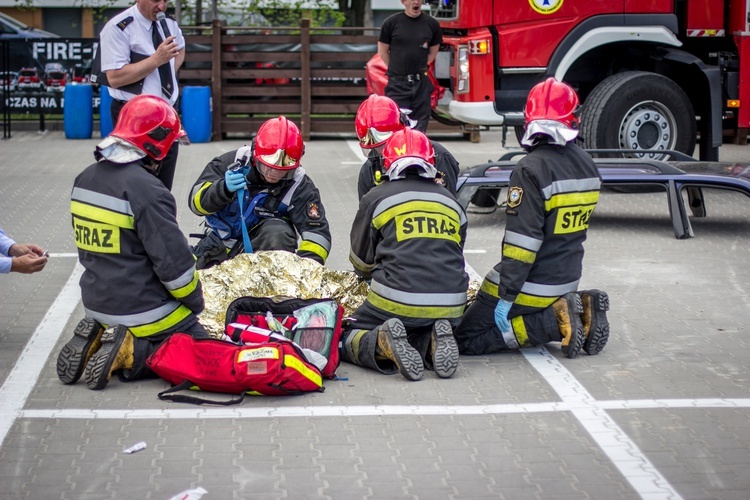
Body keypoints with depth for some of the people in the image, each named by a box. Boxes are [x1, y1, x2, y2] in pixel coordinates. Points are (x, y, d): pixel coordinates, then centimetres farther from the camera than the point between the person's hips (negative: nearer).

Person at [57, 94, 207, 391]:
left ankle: (97, 339, 5)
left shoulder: (85, 180, 5)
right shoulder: (146, 190, -21)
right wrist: (196, 302, -2)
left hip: (97, 303, 8)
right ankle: (129, 356, -12)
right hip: (142, 310, -8)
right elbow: (174, 261, -18)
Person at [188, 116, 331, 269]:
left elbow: (317, 232, -19)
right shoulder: (232, 162, -16)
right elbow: (197, 201, -18)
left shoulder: (300, 187, -16)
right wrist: (224, 189, -39)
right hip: (221, 243, 2)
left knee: (277, 234, -32)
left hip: (265, 245, -2)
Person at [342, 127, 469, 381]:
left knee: (344, 338, 15)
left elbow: (361, 263, 14)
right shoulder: (452, 202, 16)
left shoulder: (376, 198, 4)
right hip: (450, 308, 4)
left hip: (396, 303, -4)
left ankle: (382, 343, -18)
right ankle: (433, 343, -4)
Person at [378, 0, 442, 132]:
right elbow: (382, 51, 6)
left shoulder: (432, 24, 5)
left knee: (419, 129, 4)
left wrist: (421, 68, 9)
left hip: (422, 83, 2)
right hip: (397, 83, -2)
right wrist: (396, 69, 5)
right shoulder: (391, 22, -1)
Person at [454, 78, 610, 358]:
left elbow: (522, 240, -23)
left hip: (533, 284, -8)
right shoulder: (587, 165, 3)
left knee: (466, 340, 0)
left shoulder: (531, 170, -20)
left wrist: (506, 296, -18)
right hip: (568, 279, 8)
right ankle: (580, 310, 6)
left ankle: (555, 321, -10)